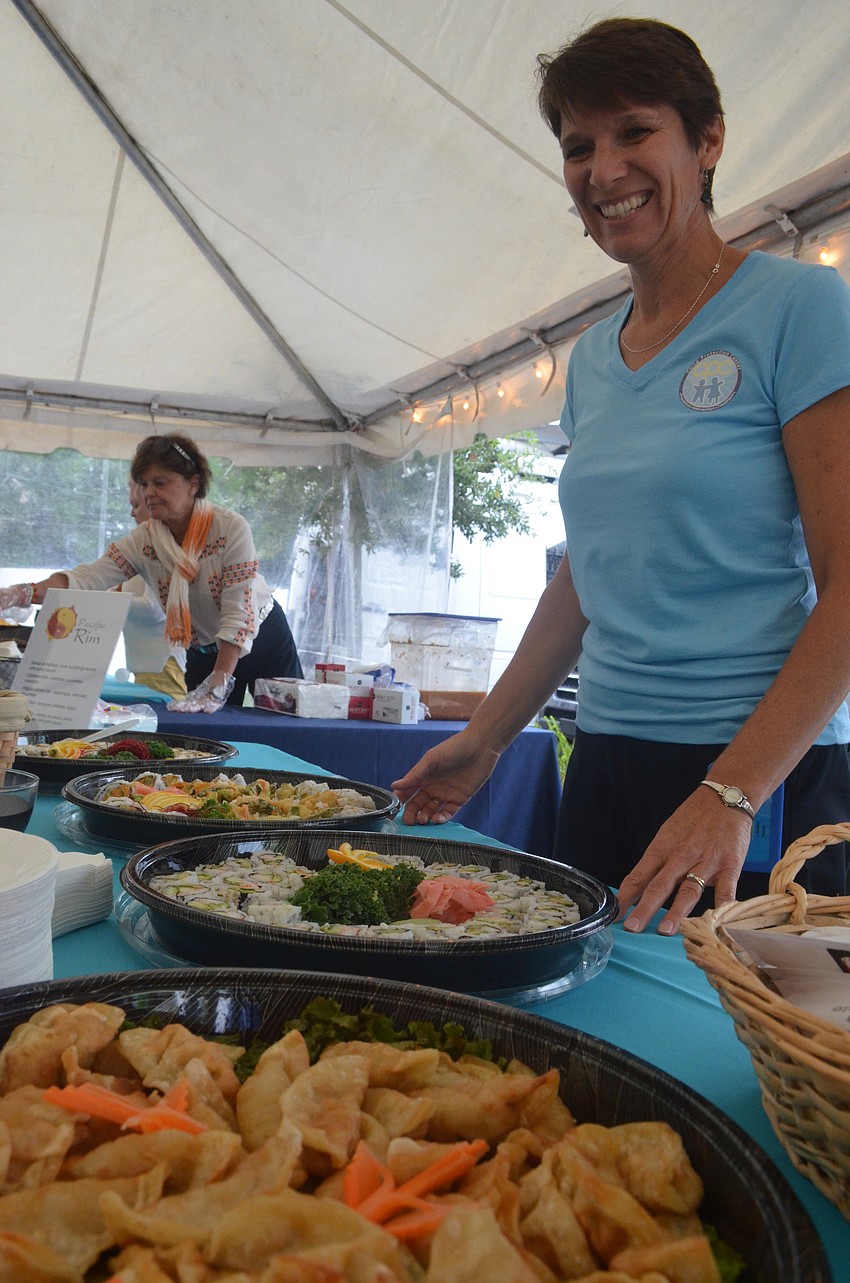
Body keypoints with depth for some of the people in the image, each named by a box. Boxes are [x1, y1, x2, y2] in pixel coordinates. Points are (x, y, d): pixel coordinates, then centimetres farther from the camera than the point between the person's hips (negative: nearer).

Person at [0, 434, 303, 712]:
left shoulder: (231, 527, -23)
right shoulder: (141, 542, -11)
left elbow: (238, 614, -27)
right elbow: (87, 580, -22)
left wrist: (217, 687, -32)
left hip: (263, 640, -3)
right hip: (203, 652, 3)